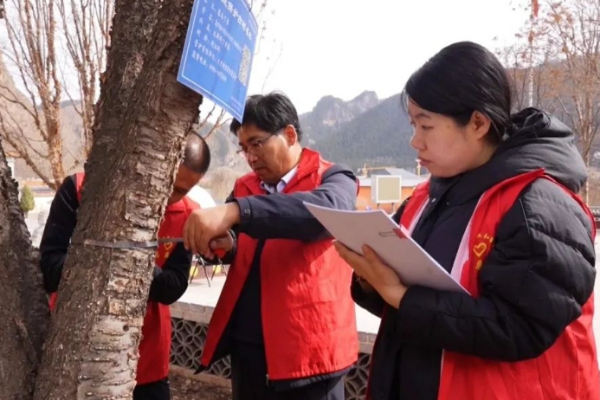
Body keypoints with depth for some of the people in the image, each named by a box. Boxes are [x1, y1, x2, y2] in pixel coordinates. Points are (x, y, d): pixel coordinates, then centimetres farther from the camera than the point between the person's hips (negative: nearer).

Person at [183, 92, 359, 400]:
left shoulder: (333, 180, -4)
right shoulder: (244, 187, 13)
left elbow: (325, 207, -27)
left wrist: (235, 211, -38)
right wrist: (221, 245, -13)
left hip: (307, 349, -5)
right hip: (246, 348, 5)